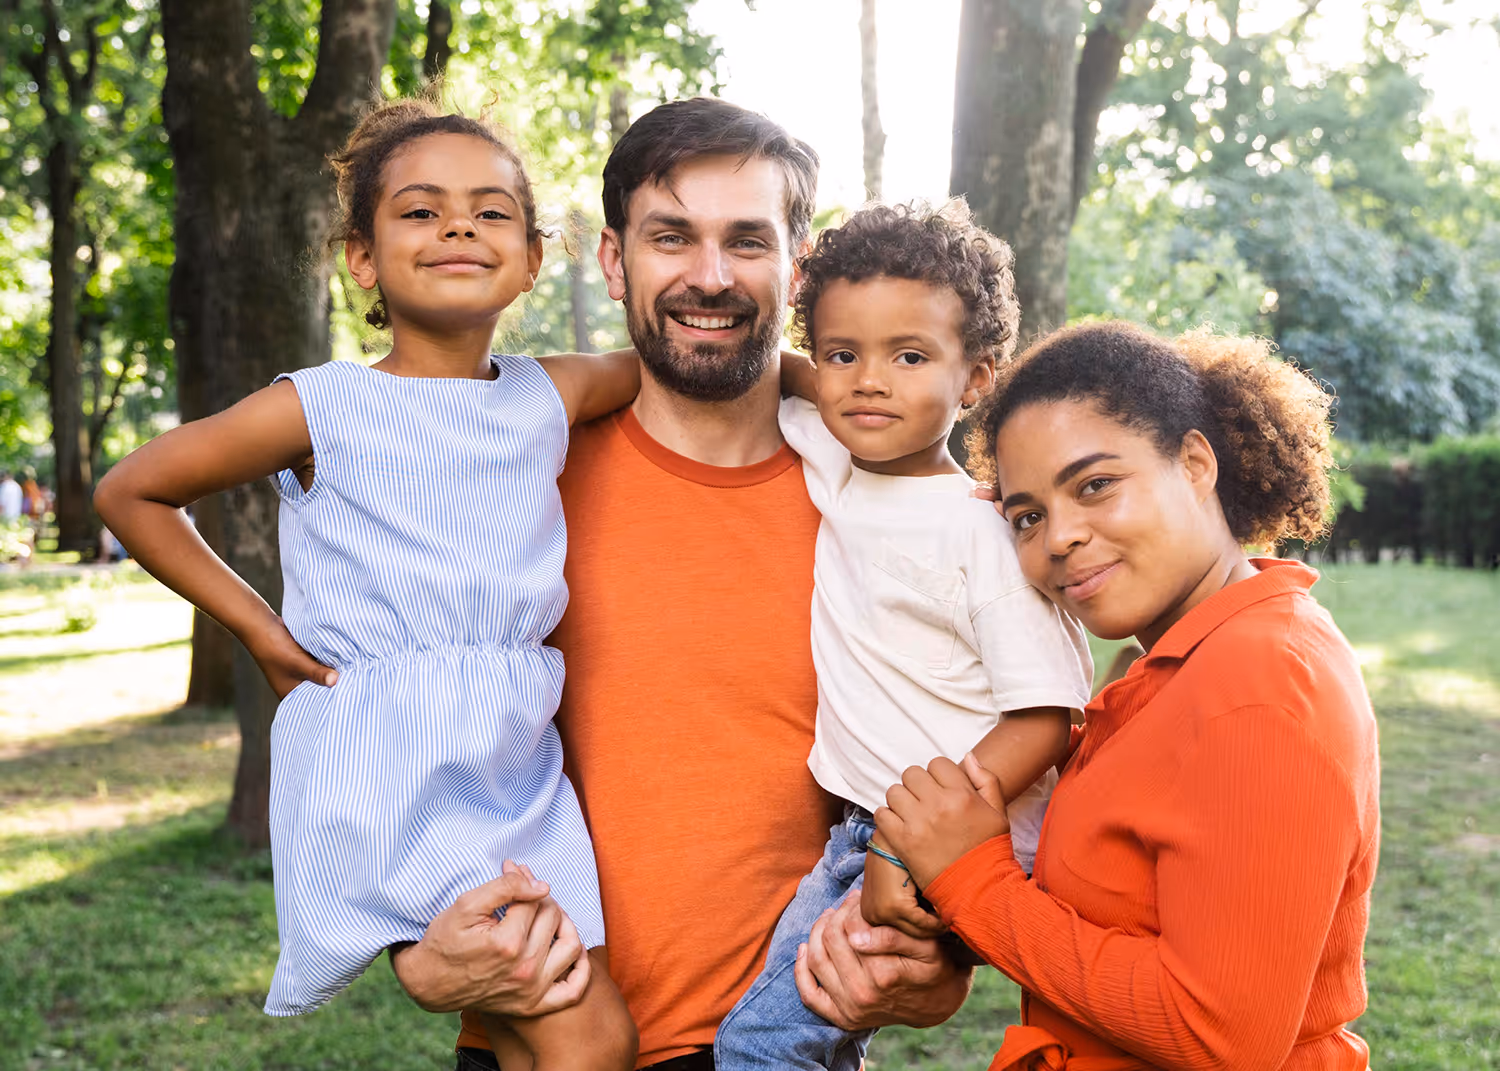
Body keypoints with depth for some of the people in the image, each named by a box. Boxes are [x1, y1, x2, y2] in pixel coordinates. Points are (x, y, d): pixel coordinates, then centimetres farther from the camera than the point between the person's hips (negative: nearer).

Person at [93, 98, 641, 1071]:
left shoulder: (551, 397, 6)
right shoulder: (321, 410, -5)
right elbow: (130, 492, 7)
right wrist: (259, 628, 1)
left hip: (517, 765, 5)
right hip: (386, 775, -5)